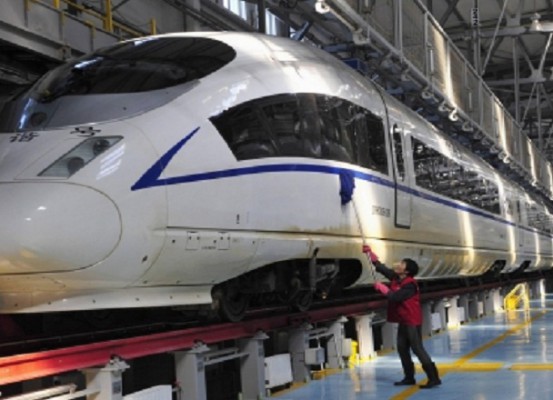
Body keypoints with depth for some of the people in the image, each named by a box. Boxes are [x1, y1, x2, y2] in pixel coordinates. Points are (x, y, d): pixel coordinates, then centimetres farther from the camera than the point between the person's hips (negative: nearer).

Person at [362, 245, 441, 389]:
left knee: (417, 349, -12)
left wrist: (381, 287, -17)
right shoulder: (395, 277, 4)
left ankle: (434, 378, -9)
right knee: (402, 348, 13)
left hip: (412, 321, -9)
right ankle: (409, 377, 22)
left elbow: (394, 297, -28)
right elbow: (380, 267, 9)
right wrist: (369, 252, 3)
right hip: (403, 321, 9)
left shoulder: (410, 285, -21)